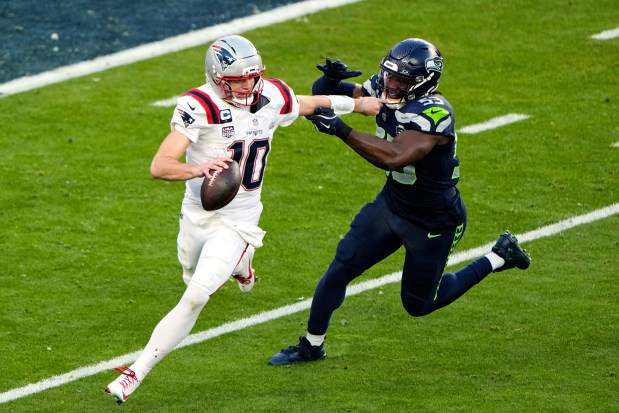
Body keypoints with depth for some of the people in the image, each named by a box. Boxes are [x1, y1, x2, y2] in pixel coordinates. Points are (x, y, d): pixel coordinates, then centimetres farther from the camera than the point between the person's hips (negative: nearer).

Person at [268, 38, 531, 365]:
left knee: (418, 304, 12)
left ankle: (499, 258, 26)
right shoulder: (383, 89, -12)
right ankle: (312, 345, 16)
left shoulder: (434, 114, -34)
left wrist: (340, 129, -53)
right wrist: (331, 80, -30)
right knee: (341, 267, -1)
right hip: (391, 204, 6)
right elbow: (323, 95, -6)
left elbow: (394, 157, -48)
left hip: (434, 223, -6)